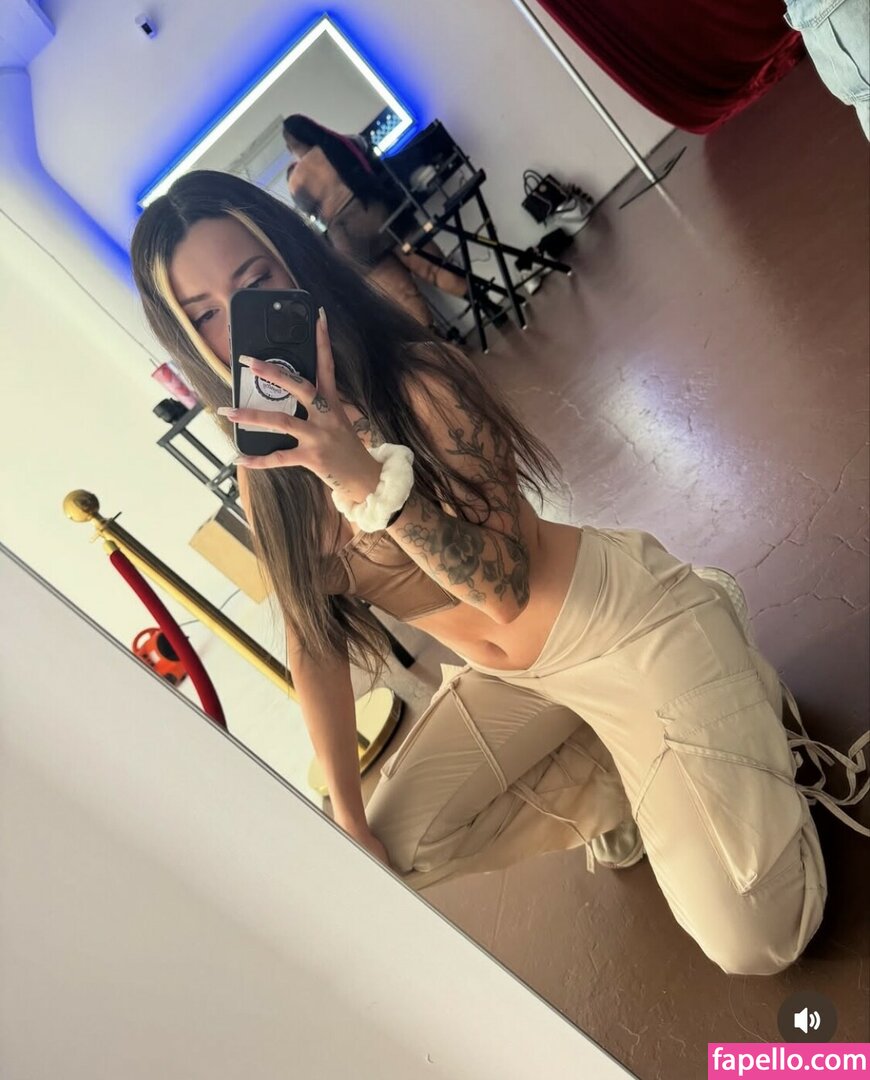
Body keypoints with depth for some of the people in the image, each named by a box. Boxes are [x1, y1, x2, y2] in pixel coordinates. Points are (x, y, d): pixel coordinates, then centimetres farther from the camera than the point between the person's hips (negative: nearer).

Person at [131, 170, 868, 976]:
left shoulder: (415, 380, -22)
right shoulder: (263, 472, -4)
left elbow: (505, 589, -27)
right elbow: (314, 640, 2)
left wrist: (367, 478, -41)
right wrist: (347, 816, 1)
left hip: (624, 625, -6)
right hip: (505, 676, 6)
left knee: (752, 944, -9)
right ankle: (612, 778, 15)